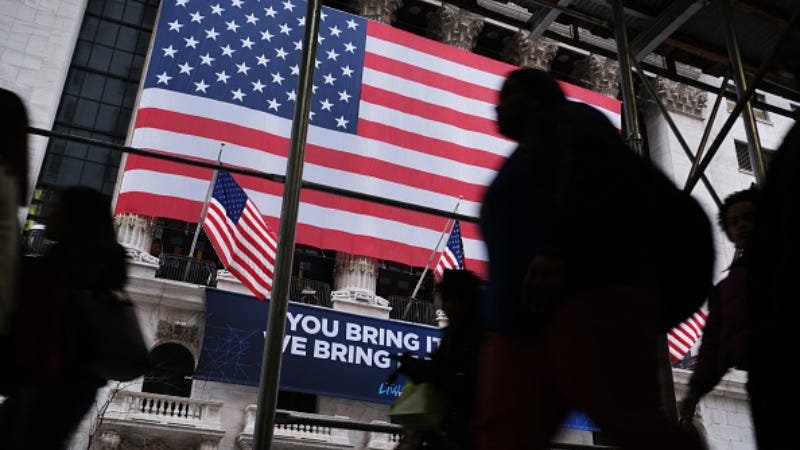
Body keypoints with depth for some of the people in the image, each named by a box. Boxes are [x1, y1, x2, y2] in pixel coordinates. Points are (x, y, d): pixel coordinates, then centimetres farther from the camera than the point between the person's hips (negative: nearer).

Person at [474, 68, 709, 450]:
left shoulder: (565, 121, 13)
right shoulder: (520, 163, 38)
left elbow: (587, 173, -8)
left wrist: (556, 250, -23)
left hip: (590, 295, -8)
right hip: (521, 323, 9)